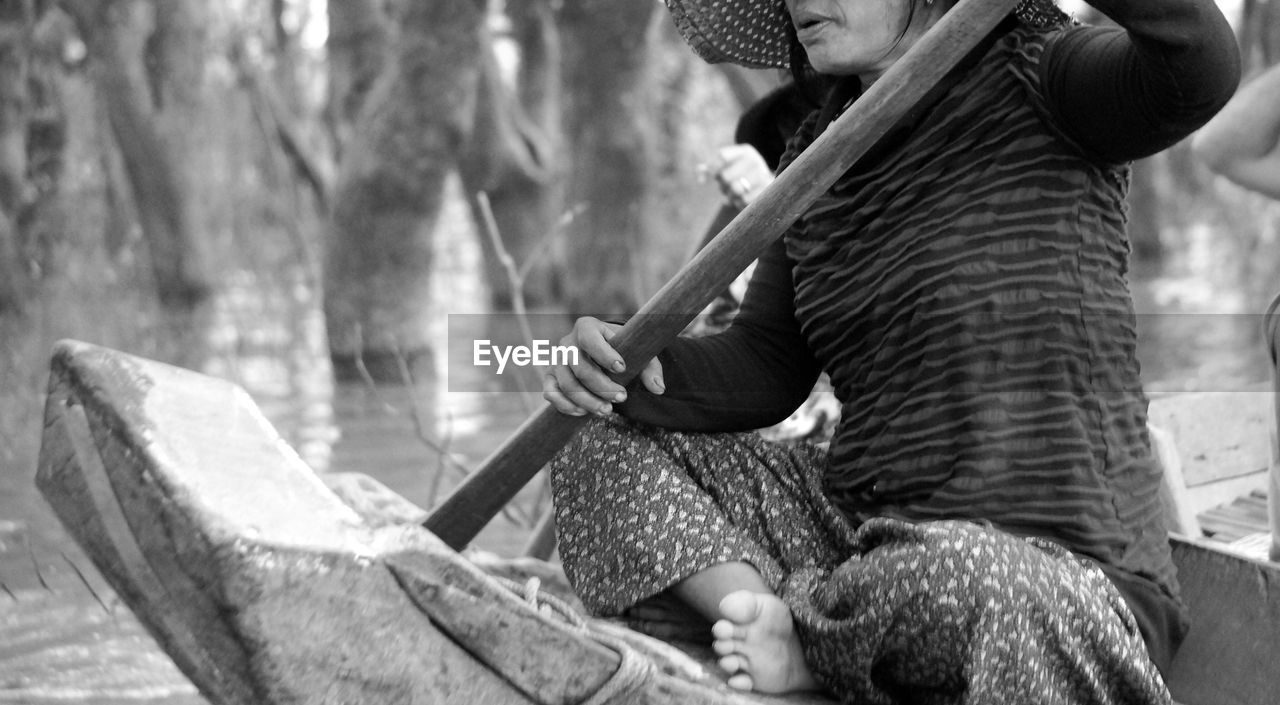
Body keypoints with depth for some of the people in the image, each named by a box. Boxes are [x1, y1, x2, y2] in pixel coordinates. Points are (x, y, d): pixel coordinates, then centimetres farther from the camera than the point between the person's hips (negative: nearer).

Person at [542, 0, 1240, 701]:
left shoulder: (1037, 77, -8)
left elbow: (1202, 64, -30)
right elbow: (764, 369, 7)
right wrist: (623, 368, -13)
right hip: (869, 532, 7)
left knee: (958, 578, -42)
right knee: (603, 448, 5)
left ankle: (805, 629, -8)